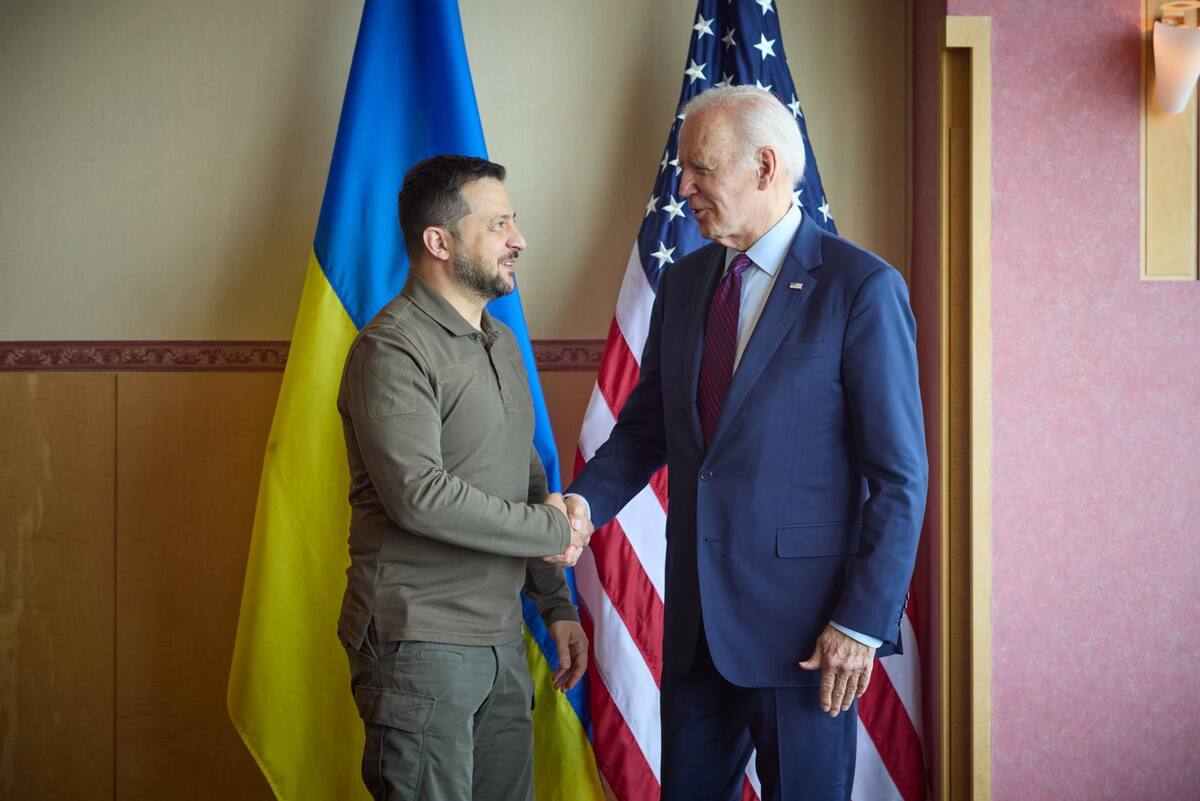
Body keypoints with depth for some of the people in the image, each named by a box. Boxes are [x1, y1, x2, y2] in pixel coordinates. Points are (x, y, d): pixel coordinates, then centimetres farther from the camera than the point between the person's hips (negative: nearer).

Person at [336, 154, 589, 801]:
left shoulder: (501, 343, 16)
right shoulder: (392, 348, -12)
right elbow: (418, 494, -22)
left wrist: (557, 604, 16)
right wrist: (550, 529, -12)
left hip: (501, 640, 8)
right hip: (419, 644, -8)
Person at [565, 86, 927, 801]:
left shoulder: (862, 288, -10)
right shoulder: (684, 284, 10)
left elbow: (900, 475, -11)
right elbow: (647, 426, 14)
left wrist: (863, 622, -15)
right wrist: (587, 500, -6)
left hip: (802, 622, -6)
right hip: (697, 616, 6)